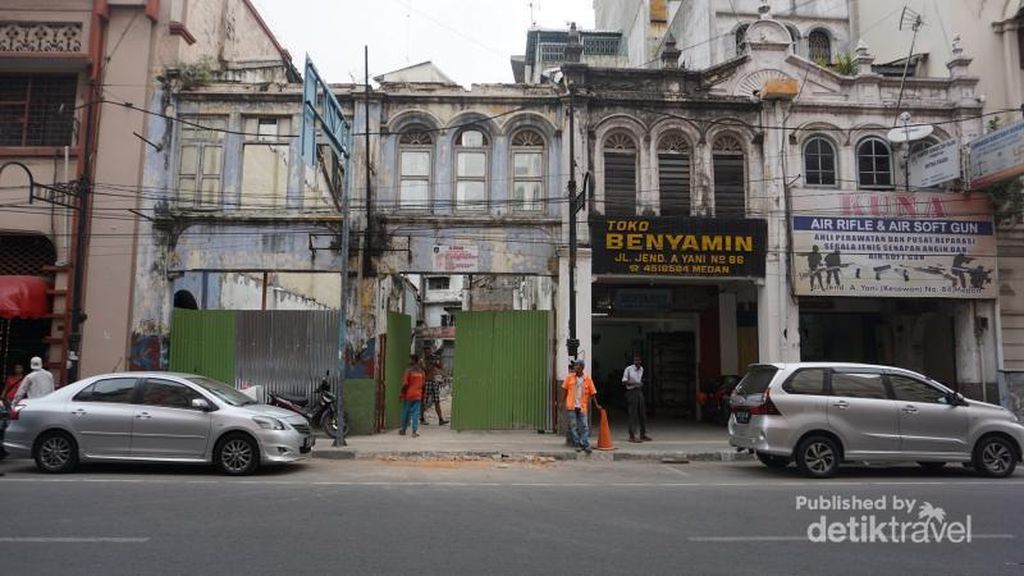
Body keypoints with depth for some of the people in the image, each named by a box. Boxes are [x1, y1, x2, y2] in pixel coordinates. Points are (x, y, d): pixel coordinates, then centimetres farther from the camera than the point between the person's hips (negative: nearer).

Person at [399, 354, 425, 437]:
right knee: (416, 413, 3)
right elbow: (423, 384, 10)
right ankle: (415, 431, -4)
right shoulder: (421, 371, 5)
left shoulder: (409, 370, -12)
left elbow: (405, 384, -13)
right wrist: (422, 394, 20)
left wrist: (401, 394, -3)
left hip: (408, 395, -3)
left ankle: (403, 430, 20)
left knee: (406, 413, 9)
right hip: (417, 395, 3)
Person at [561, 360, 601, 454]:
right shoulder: (569, 377, 2)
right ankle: (578, 444, 9)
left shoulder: (588, 379, 0)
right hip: (571, 406, 0)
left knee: (584, 426, -3)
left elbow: (592, 393, 6)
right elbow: (565, 390, 6)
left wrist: (596, 405, 5)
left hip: (582, 406, 0)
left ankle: (586, 445, 0)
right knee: (573, 426, 2)